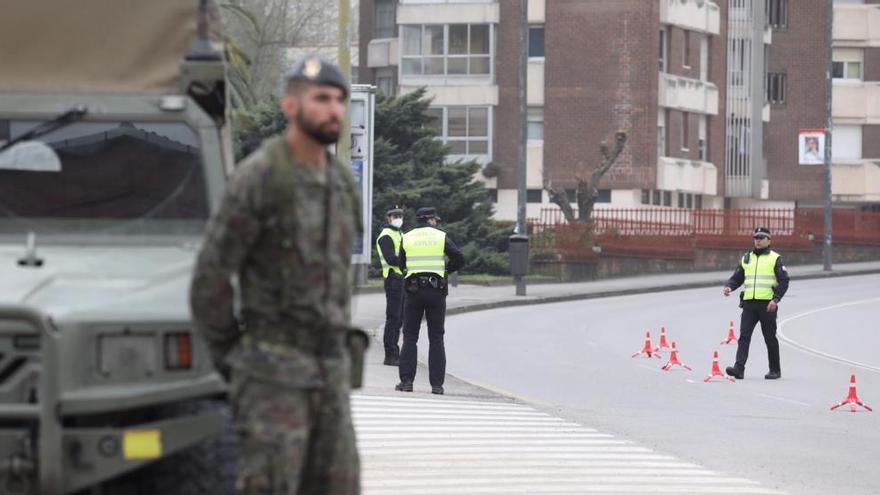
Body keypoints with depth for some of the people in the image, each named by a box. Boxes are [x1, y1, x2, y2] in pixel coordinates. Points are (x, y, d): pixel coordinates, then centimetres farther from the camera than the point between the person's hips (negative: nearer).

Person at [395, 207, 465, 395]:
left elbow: (402, 264, 11)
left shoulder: (406, 238, 6)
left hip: (413, 290, 1)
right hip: (436, 292, -1)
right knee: (436, 338, 4)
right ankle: (437, 384, -1)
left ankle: (406, 381, -2)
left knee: (410, 337, 7)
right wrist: (446, 269, 12)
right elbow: (459, 259, -4)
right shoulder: (441, 237, 1)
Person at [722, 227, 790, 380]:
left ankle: (775, 370, 16)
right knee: (744, 336, -9)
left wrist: (776, 299, -15)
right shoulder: (746, 258, 16)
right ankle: (739, 368, -17)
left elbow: (783, 281, -3)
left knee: (770, 338, 4)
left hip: (767, 305, -4)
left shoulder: (775, 258, 3)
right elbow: (737, 278, 19)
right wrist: (729, 287, -3)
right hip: (749, 304, 4)